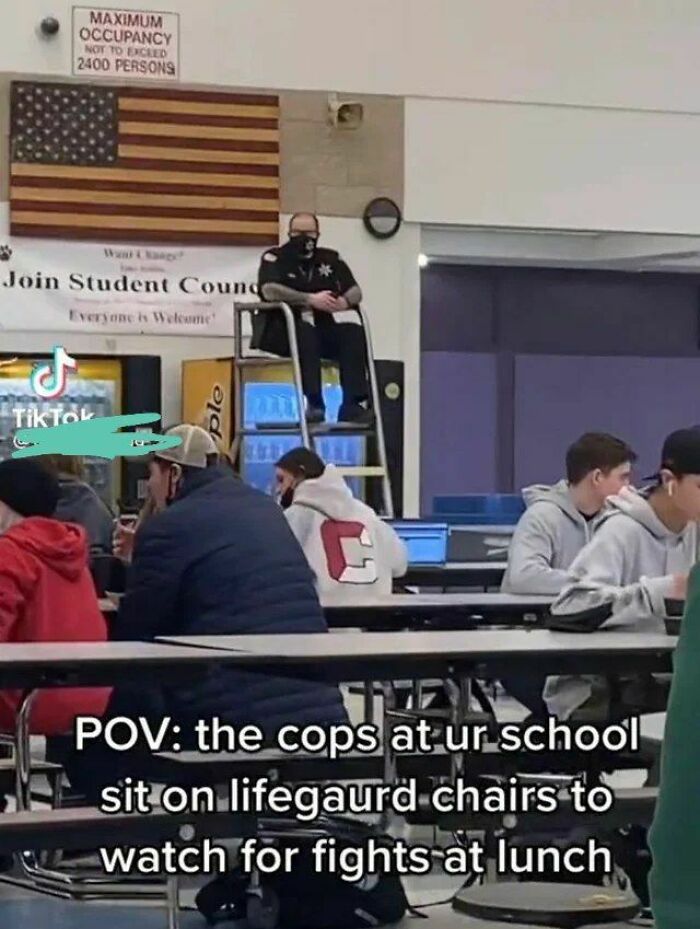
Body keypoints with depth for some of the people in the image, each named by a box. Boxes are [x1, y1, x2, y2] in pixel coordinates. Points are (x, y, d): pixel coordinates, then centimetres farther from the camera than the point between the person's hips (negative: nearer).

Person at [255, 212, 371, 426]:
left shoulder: (331, 259, 15)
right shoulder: (274, 257, 1)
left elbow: (356, 291, 8)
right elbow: (269, 290, -17)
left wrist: (344, 301, -18)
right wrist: (310, 299, -27)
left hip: (323, 329, 4)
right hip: (282, 328, -4)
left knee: (354, 333, -24)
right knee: (304, 331, -37)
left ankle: (353, 405, -30)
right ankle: (314, 403, -40)